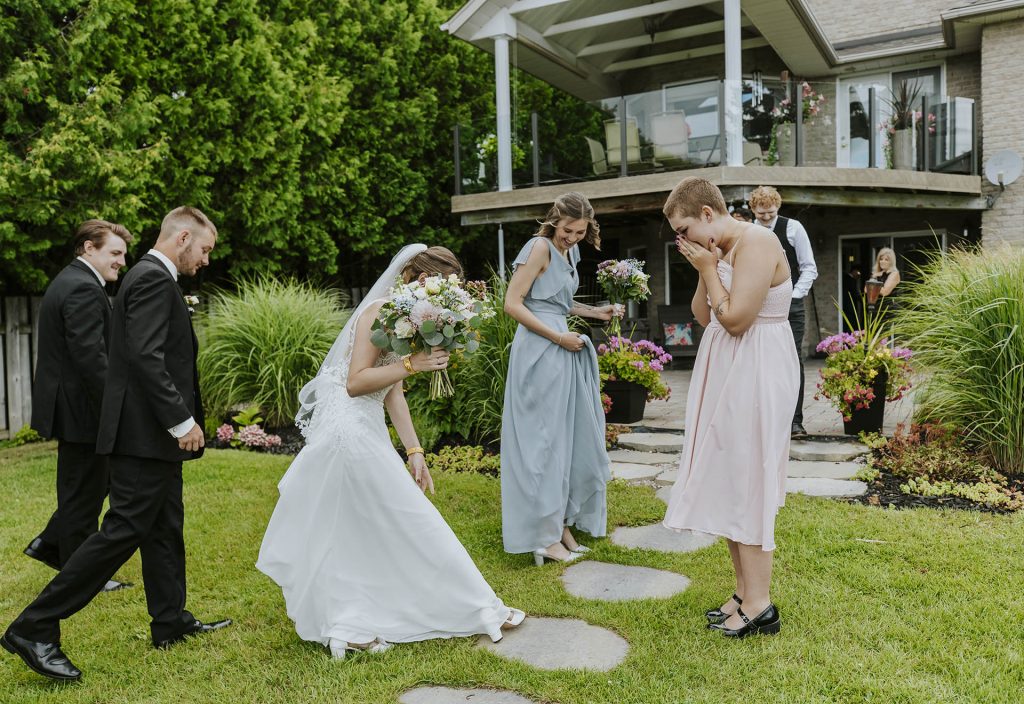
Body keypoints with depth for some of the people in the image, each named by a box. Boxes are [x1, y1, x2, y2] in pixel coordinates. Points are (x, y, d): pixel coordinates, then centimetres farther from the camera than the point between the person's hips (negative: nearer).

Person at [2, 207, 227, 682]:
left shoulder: (151, 277, 17)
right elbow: (146, 357, -25)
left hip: (155, 431, 11)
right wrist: (182, 420, -23)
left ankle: (171, 622, 27)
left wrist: (181, 418, 20)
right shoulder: (153, 279, -15)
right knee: (122, 532, -5)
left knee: (165, 529, 16)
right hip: (146, 433, -11)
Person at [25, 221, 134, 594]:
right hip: (81, 409, -10)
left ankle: (50, 544, 32)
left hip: (67, 405, 10)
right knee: (85, 494, 3)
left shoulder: (67, 282, 15)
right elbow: (90, 356, -27)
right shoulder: (85, 290, -19)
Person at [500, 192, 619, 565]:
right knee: (543, 440, -3)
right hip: (540, 352, -9)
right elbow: (512, 303, -16)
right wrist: (559, 337, -16)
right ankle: (544, 537, 7)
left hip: (565, 353, 9)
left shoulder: (568, 251, 15)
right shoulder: (541, 247, -11)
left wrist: (595, 312, 12)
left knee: (569, 438, 12)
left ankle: (562, 524, 24)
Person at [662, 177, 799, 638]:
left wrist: (708, 269, -13)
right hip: (729, 375, 10)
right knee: (726, 484, 13)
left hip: (754, 375, -10)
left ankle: (759, 608, 7)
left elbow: (734, 319, -22)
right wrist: (705, 270, 0)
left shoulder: (754, 244, -16)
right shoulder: (721, 250, 12)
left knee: (745, 485, -4)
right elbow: (703, 317, 12)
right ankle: (744, 592, 24)